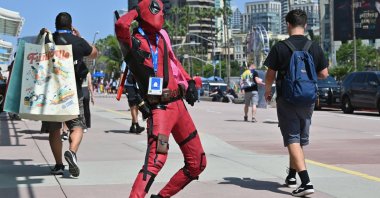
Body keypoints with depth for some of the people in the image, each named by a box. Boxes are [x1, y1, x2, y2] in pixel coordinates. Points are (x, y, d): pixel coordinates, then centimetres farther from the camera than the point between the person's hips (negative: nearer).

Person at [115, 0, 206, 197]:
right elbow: (121, 25, -30)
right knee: (156, 158, -29)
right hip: (159, 108, -8)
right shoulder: (133, 42, -8)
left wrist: (188, 82, 18)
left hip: (178, 105, 8)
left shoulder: (162, 36, 13)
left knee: (197, 163, 13)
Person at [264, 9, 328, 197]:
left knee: (293, 140, -4)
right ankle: (292, 176, 33)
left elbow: (270, 75, -6)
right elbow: (324, 74, 4)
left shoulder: (280, 47, -10)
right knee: (300, 140, 18)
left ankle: (306, 182, -17)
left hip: (286, 99, -4)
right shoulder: (315, 47, 0)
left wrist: (267, 90, 13)